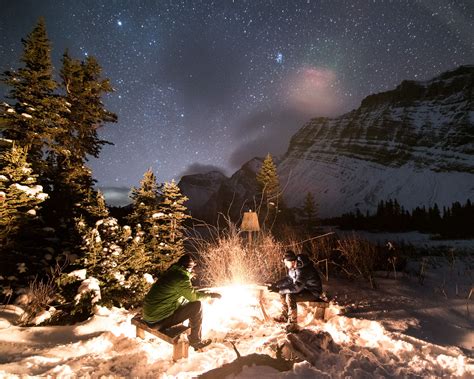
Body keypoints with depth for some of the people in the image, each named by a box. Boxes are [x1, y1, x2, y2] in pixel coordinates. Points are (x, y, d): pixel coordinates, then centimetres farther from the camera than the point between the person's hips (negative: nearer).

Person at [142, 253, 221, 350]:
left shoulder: (172, 271, 8)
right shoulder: (182, 277, -18)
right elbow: (193, 296, -8)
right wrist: (210, 294, 3)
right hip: (157, 321, -9)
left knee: (186, 301, 17)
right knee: (197, 305, -7)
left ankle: (192, 332, 28)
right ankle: (195, 341, 9)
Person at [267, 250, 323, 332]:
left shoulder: (303, 270, -32)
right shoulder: (293, 267, -3)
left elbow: (296, 287, -37)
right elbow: (288, 279, 9)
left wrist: (279, 289, -35)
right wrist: (275, 284, -4)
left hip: (313, 292, -9)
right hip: (303, 288, 10)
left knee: (290, 296, -28)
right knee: (283, 292, 4)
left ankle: (292, 324, -17)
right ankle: (284, 316, 18)